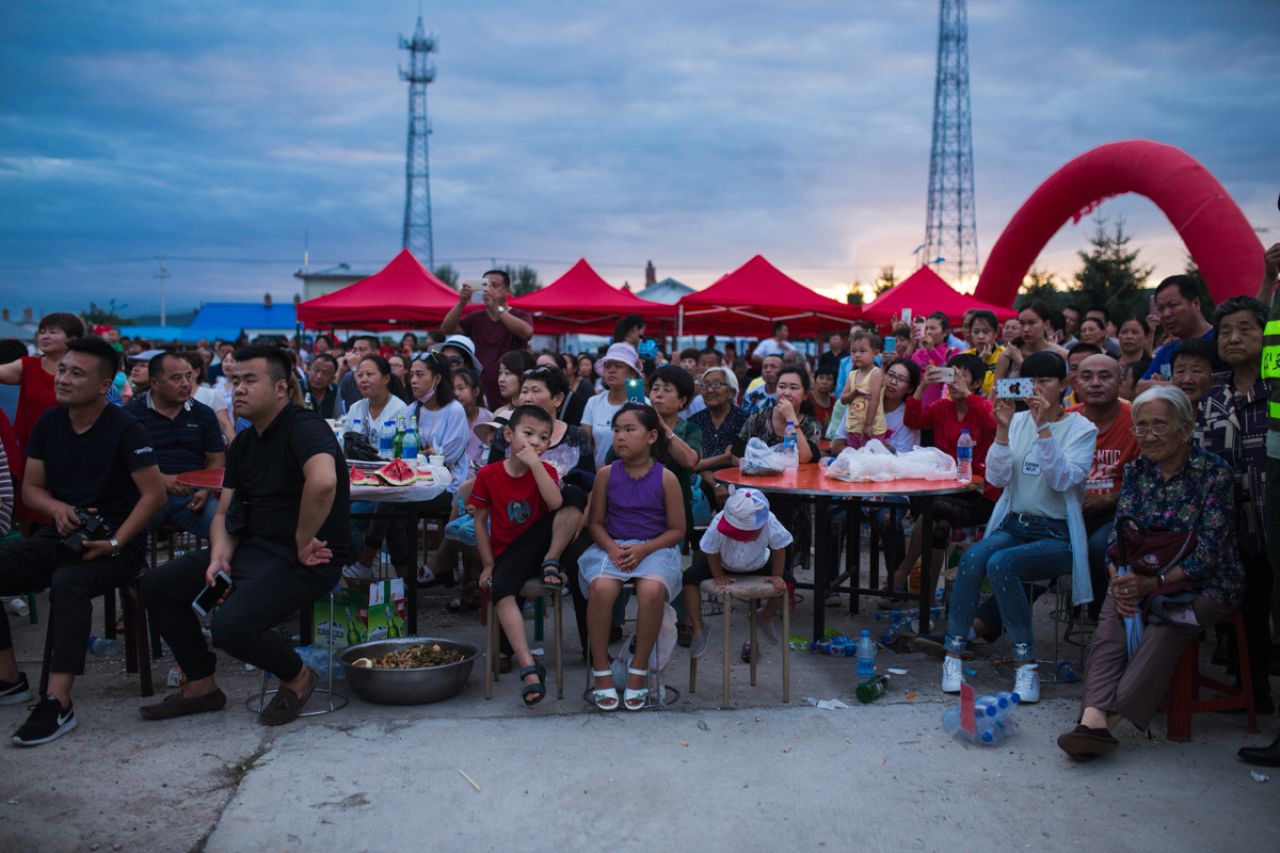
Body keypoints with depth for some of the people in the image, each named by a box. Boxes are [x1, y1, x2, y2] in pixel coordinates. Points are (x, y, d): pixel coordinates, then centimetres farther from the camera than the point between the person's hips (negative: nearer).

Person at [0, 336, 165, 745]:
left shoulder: (125, 429, -11)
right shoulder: (49, 423, 7)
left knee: (68, 582, -36)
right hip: (60, 536, 7)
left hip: (116, 543, -6)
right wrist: (58, 508, -10)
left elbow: (154, 494, -14)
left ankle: (57, 703, -34)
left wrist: (115, 542, -21)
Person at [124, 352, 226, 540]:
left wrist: (205, 491, -5)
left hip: (192, 494, 2)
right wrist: (161, 479, -13)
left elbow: (216, 460, 14)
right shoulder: (132, 413, 8)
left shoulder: (204, 414, 16)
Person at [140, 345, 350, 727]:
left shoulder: (304, 427, -15)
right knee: (157, 585, 4)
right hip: (251, 547, 9)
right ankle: (201, 686, 17)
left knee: (231, 625, -29)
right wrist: (219, 557, -6)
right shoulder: (243, 442, 14)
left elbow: (323, 482, -36)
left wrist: (302, 543, -25)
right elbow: (225, 513, 13)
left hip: (301, 561, -9)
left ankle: (297, 678, 2)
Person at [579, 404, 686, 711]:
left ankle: (638, 672, -14)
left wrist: (643, 549, -13)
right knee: (601, 587, -32)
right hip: (612, 547, 1)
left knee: (652, 590, -35)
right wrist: (612, 548, -12)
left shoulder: (665, 478, 0)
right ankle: (601, 672, -15)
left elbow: (677, 530, 2)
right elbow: (595, 523, 9)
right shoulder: (607, 475, 5)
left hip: (655, 548, -1)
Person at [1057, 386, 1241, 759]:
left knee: (1165, 627, -34)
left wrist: (1153, 584, -24)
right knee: (1113, 614, -28)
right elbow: (1120, 536, 3)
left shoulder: (1214, 473, -7)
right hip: (1144, 580, 4)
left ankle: (1109, 717, -40)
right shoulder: (1136, 470, 8)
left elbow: (1208, 553, -13)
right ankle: (1094, 717, -43)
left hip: (1203, 585, -3)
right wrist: (1120, 581, -17)